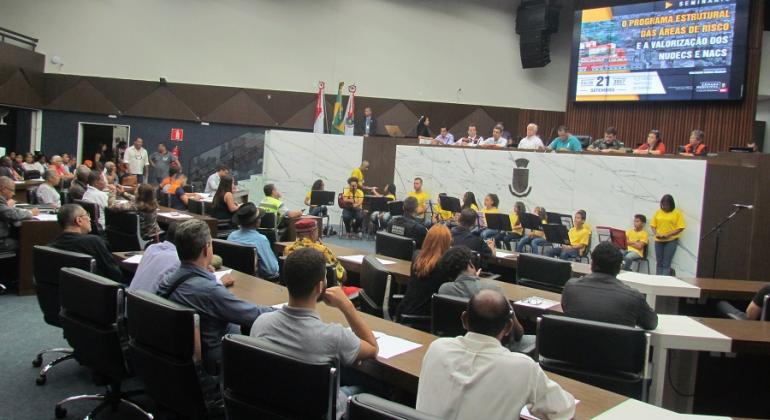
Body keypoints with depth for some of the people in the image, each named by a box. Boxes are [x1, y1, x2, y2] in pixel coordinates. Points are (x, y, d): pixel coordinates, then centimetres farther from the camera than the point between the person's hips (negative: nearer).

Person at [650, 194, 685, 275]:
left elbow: (680, 227, -7)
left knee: (666, 264, -8)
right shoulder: (658, 212, 6)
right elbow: (653, 225, 8)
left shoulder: (677, 213, -3)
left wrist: (669, 234, -17)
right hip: (659, 240, 4)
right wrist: (656, 234, -10)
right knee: (659, 263, 7)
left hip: (671, 240, -4)